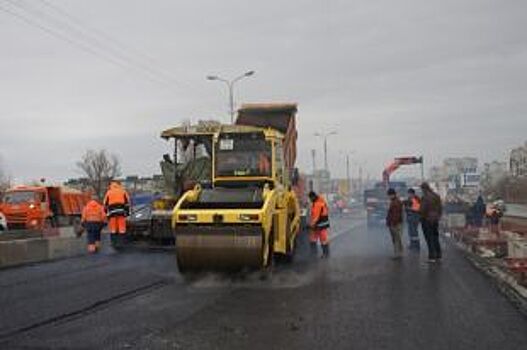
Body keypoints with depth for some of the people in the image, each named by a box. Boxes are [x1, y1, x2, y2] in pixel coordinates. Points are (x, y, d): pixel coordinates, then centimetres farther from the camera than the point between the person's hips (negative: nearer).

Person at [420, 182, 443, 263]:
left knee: (429, 239, -2)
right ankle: (438, 256, 16)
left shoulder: (425, 197, -17)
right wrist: (438, 217, 18)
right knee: (436, 238, 14)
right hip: (435, 219, 7)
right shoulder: (436, 196, 7)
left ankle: (432, 257, -1)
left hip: (427, 220, -7)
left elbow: (423, 210, -19)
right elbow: (440, 208, 10)